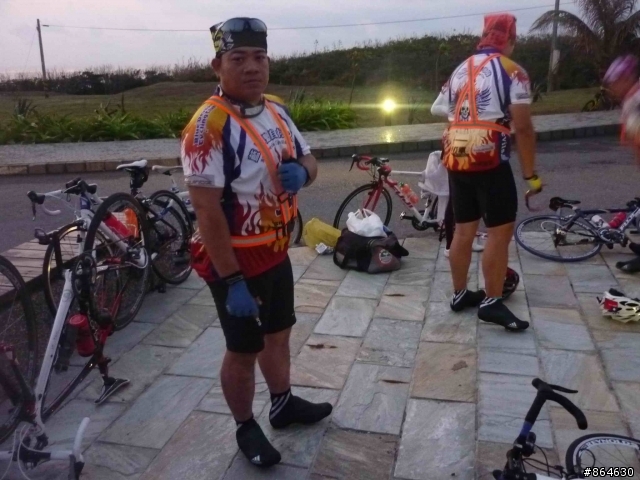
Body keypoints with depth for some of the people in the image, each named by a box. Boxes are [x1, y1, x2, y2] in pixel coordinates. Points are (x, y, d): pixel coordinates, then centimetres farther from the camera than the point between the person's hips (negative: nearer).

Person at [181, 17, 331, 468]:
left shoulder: (277, 110, 3)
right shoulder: (209, 125, -22)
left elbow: (309, 160, 14)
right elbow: (207, 211, -25)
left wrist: (301, 171, -12)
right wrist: (232, 282, -24)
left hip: (277, 253, 8)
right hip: (236, 262, -8)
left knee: (278, 333, 23)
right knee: (244, 350, 9)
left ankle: (283, 404, 46)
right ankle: (246, 429, 32)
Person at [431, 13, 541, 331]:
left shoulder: (460, 71, 17)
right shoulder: (512, 71, -2)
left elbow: (437, 111, 21)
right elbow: (522, 127, -9)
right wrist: (531, 174, -3)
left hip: (456, 161, 7)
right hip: (490, 161, -7)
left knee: (463, 230, 14)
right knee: (500, 231, 1)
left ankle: (460, 295, 24)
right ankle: (491, 303, 5)